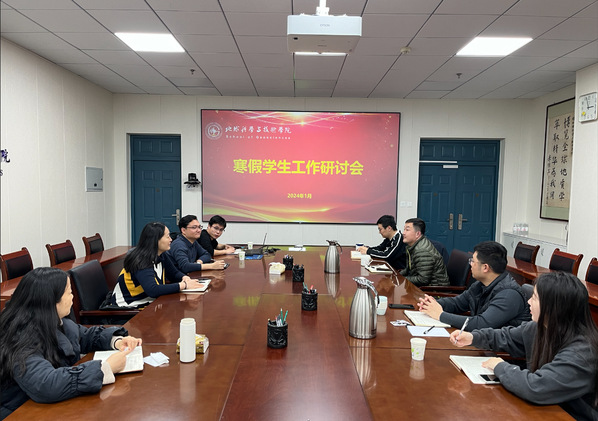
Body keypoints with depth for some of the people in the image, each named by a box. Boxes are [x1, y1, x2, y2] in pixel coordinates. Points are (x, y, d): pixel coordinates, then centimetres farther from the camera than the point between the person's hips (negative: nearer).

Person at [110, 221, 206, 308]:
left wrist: (185, 278, -10)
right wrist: (183, 285, -31)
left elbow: (174, 273, 14)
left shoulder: (161, 255, 1)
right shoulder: (141, 261, -22)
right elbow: (153, 290, -35)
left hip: (148, 302, 8)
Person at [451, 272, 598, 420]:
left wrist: (500, 367, -19)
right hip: (540, 409, 6)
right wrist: (473, 337, -3)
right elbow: (505, 337, 13)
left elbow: (535, 388, -35)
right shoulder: (537, 328, -3)